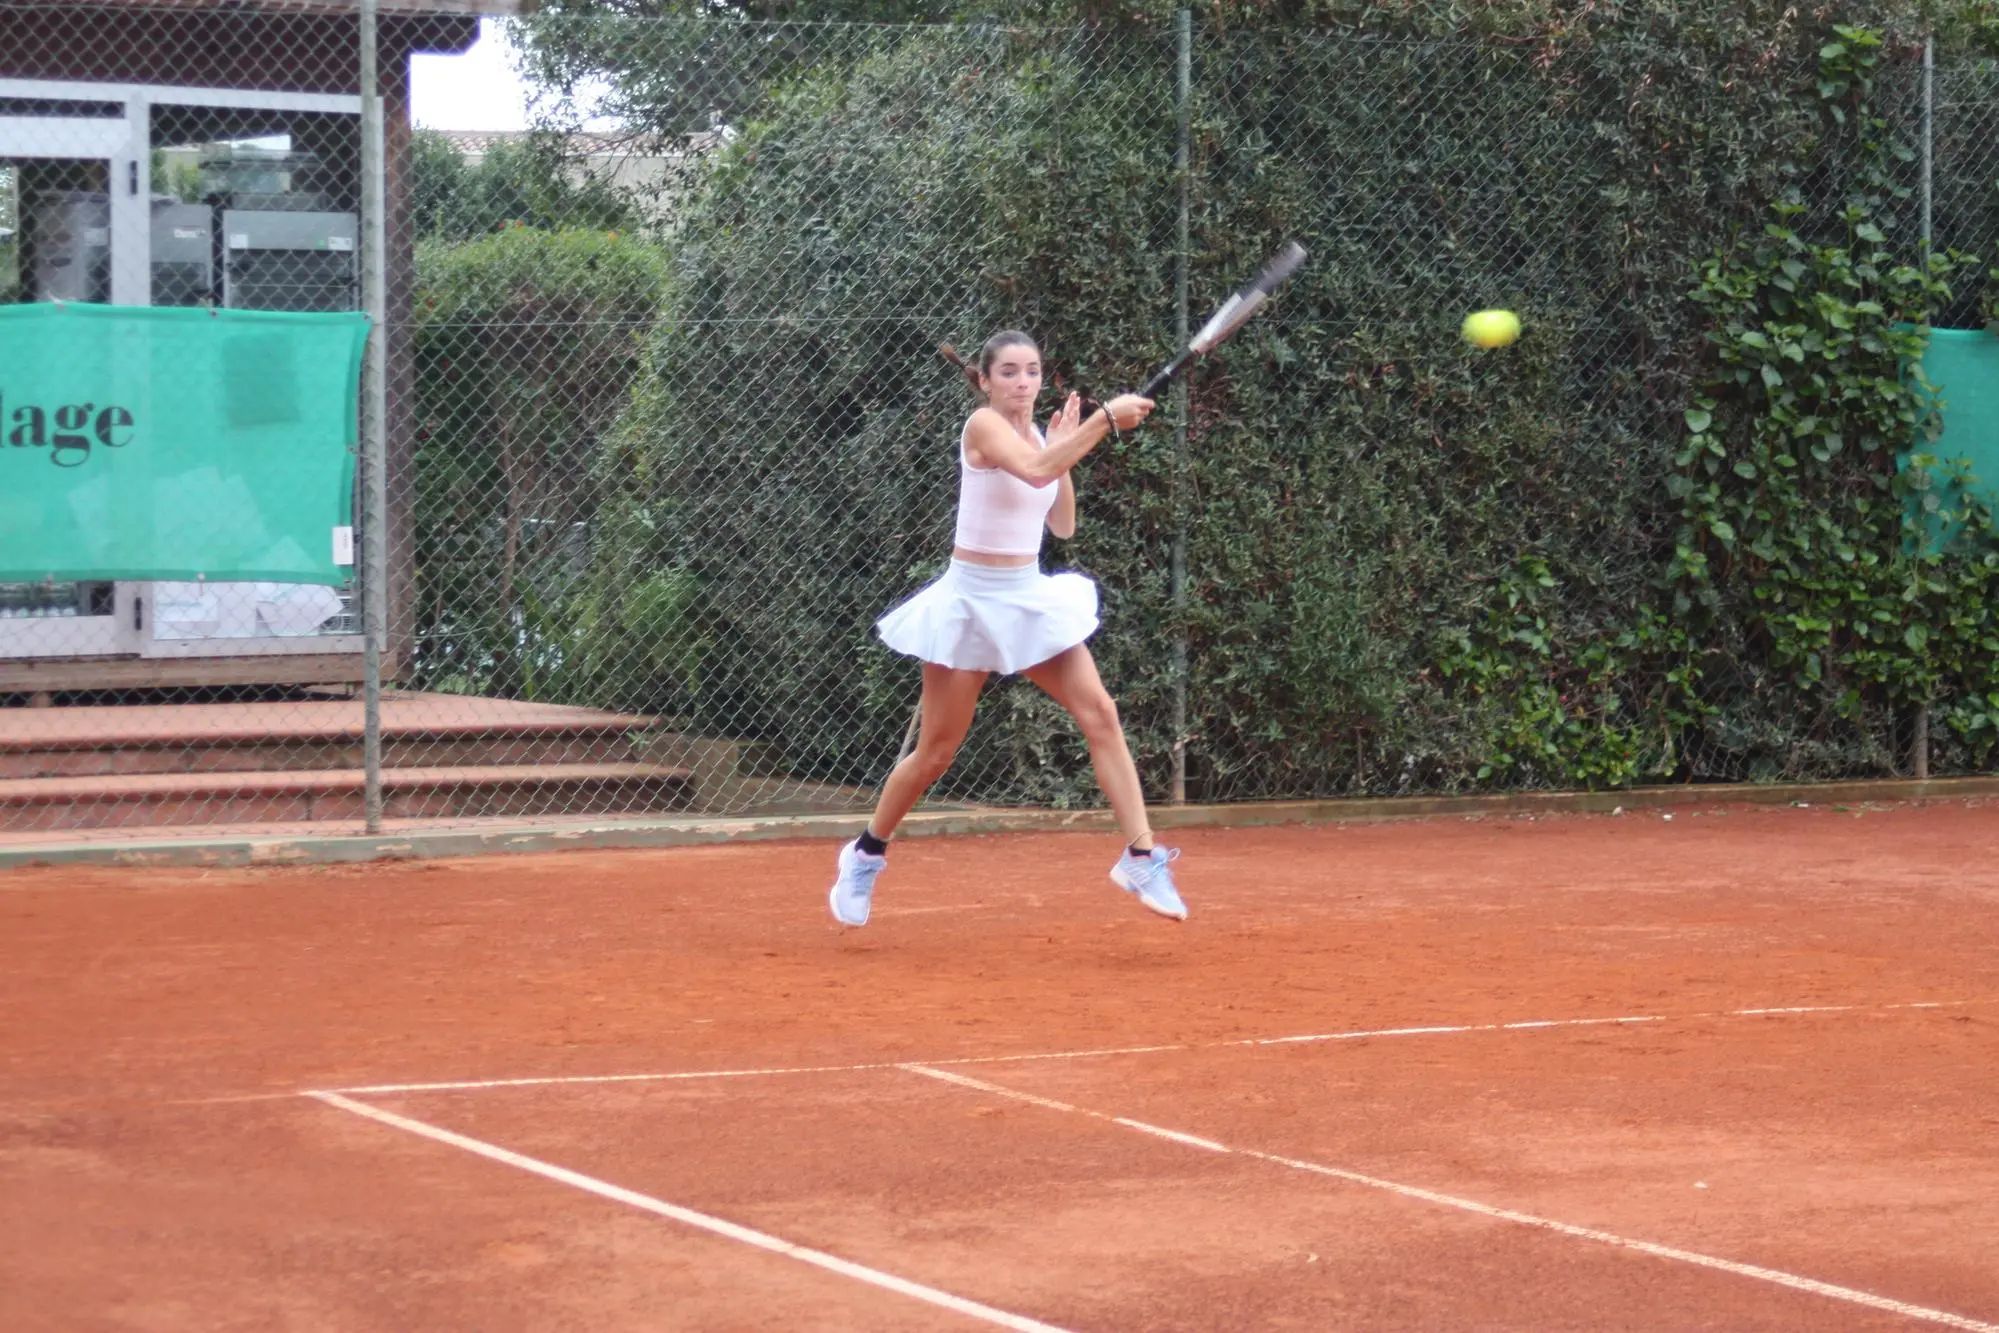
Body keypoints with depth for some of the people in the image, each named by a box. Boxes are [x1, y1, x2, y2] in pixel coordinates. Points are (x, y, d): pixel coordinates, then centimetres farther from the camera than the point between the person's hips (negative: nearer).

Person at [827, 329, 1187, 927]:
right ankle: (866, 855, 24)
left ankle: (1141, 857, -12)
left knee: (1100, 714, -11)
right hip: (972, 600, -6)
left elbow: (1062, 525, 13)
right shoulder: (984, 425, -13)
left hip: (1030, 599, 6)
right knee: (935, 752, 2)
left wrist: (1067, 444, 5)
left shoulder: (1039, 434, 9)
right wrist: (1105, 418, -30)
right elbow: (1034, 470, -32)